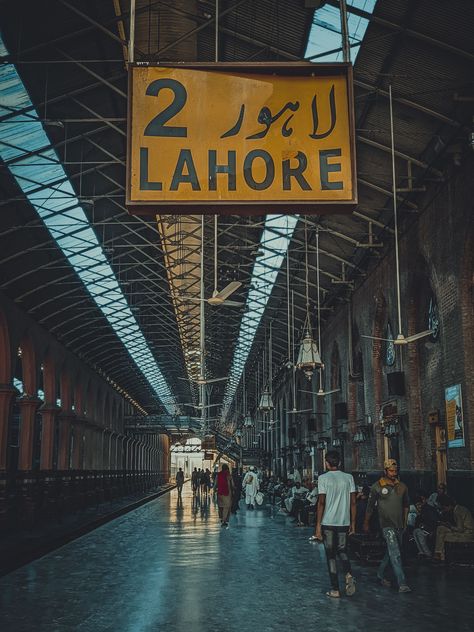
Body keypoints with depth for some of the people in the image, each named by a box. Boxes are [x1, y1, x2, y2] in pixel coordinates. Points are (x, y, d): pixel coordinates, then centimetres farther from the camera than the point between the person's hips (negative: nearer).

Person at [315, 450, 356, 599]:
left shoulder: (323, 478, -7)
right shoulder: (348, 477, 3)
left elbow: (321, 502, -11)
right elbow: (353, 502, 3)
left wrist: (318, 525, -6)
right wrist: (353, 522, 11)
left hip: (328, 522, -3)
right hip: (344, 522, 3)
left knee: (331, 556, 6)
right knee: (342, 550, 19)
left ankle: (335, 590, 8)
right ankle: (348, 575, -5)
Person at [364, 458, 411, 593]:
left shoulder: (402, 486, 8)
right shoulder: (377, 486, -5)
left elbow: (406, 505, 21)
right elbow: (370, 506, 4)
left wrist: (405, 522, 17)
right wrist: (366, 523, 9)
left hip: (399, 525, 5)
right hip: (387, 524, -5)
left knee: (391, 552, 14)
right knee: (395, 554, -14)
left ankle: (380, 574, 33)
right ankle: (402, 584, -17)